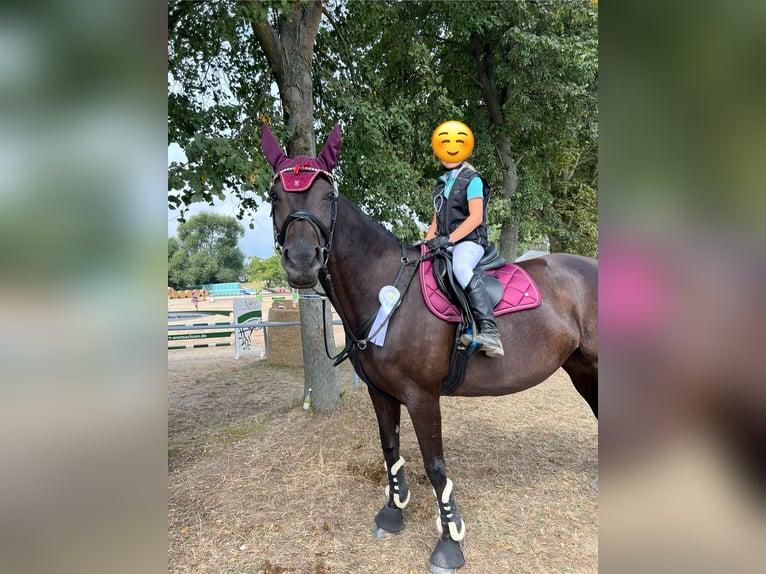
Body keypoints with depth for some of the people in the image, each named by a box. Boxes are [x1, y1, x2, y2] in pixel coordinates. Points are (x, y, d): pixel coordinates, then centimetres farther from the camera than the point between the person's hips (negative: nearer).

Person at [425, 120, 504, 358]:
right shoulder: (441, 185, 22)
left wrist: (449, 238, -20)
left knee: (460, 267, -38)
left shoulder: (472, 179, 1)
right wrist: (427, 243, 5)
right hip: (444, 245, 8)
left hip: (469, 241, -8)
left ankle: (488, 330, -46)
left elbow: (476, 218, -10)